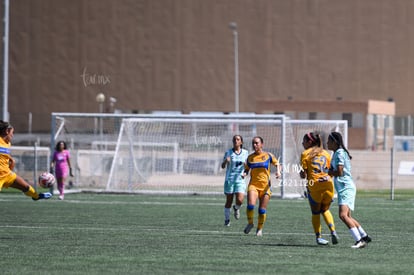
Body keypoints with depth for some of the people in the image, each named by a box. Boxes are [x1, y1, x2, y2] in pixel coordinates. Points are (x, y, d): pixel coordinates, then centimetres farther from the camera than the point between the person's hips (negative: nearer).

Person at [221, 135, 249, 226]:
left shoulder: (245, 153, 6)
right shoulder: (228, 152, 1)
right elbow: (223, 166, -2)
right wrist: (225, 161, -23)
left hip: (240, 180, 1)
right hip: (229, 179, -1)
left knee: (240, 201, -15)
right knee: (229, 201, 3)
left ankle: (236, 208, 20)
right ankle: (227, 219, 21)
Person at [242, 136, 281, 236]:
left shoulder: (268, 156, 2)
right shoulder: (250, 157, 7)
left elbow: (277, 164, 12)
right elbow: (247, 169, 18)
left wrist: (278, 171, -8)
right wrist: (244, 174, -4)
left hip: (265, 186, -1)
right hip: (253, 184, 1)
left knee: (262, 210, 0)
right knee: (250, 204, -21)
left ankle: (260, 228, 20)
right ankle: (250, 223, 3)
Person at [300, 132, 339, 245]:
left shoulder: (305, 154, 1)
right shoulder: (326, 153, 14)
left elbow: (303, 174, -3)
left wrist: (302, 174, 16)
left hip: (314, 185, -4)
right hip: (328, 184, 4)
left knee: (315, 212, 12)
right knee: (325, 210, 20)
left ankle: (318, 236, 10)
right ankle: (333, 231, 1)